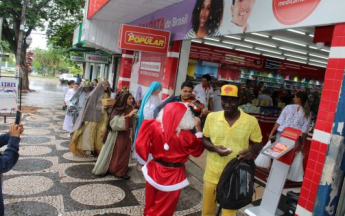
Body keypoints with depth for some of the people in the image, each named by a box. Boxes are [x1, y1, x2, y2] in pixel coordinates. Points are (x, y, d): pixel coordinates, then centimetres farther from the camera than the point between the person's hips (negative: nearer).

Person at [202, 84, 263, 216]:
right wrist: (214, 148, -16)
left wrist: (252, 150, -21)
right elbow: (204, 139, 4)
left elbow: (258, 143, 2)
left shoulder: (251, 121, -10)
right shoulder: (212, 117, -6)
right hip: (212, 174, 2)